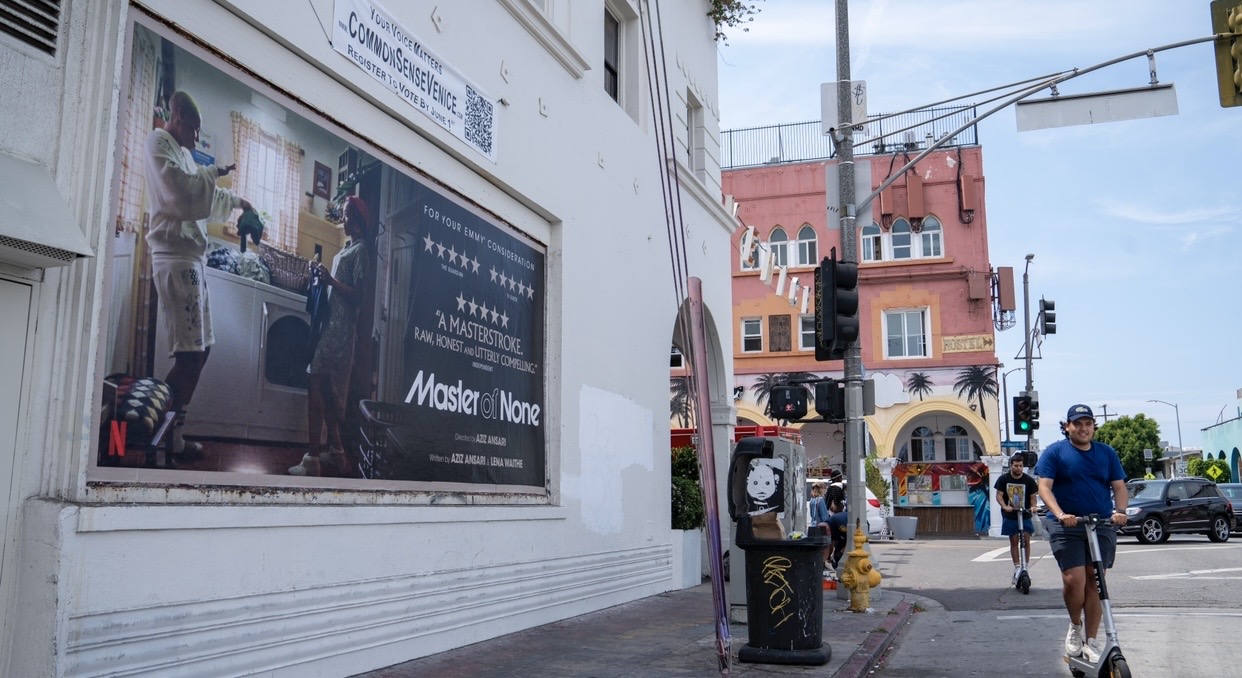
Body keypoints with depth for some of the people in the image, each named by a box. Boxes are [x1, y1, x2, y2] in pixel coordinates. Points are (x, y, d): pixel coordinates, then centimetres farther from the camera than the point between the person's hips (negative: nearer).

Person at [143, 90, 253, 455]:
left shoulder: (182, 151, 22)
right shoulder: (158, 142, -4)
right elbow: (180, 192, -20)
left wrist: (237, 201, 46)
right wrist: (213, 173, -7)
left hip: (193, 256, 10)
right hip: (175, 257, -10)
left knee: (200, 349, 10)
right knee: (189, 353, -13)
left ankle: (174, 433, 15)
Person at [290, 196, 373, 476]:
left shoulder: (360, 249, -7)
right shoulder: (346, 251, 21)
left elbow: (358, 295, -14)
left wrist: (330, 279, -23)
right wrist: (321, 274, 10)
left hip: (339, 329, -10)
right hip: (329, 325, 10)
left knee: (317, 385, -15)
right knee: (326, 390, 11)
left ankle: (313, 458, -16)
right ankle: (335, 450, 19)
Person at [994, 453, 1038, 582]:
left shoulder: (1029, 480, -2)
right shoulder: (1003, 479, -2)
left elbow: (1032, 497, 2)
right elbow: (999, 495, -3)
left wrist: (1032, 507, -18)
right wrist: (1004, 506, -21)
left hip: (1025, 515, 0)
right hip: (1010, 515, 0)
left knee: (1026, 539, -8)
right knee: (1013, 541, 2)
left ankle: (1026, 565, 4)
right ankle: (1017, 568, 8)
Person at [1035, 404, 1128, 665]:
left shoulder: (1107, 453, 11)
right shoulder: (1055, 452, 0)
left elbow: (1119, 486, 9)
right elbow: (1044, 487, -7)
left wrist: (1120, 510, -12)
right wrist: (1060, 514, -23)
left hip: (1102, 526, 3)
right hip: (1067, 526, -3)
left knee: (1094, 581, 2)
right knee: (1074, 580, -12)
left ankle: (1091, 642, 11)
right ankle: (1075, 627, 16)